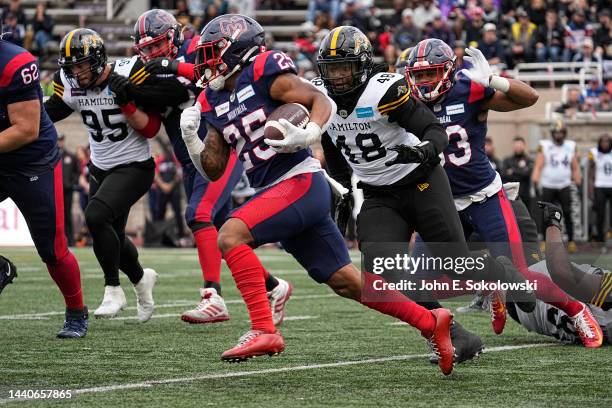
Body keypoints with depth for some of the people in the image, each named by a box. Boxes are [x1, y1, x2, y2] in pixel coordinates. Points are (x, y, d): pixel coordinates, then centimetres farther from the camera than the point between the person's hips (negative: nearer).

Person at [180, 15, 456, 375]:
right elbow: (213, 171, 16)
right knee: (347, 282, 10)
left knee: (231, 236, -23)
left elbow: (322, 101, -10)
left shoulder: (264, 71, -7)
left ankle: (264, 331, -23)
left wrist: (308, 134, -28)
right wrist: (191, 136, 1)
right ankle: (430, 322, 19)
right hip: (277, 193, 8)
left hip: (302, 182, -8)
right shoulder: (214, 102, 15)